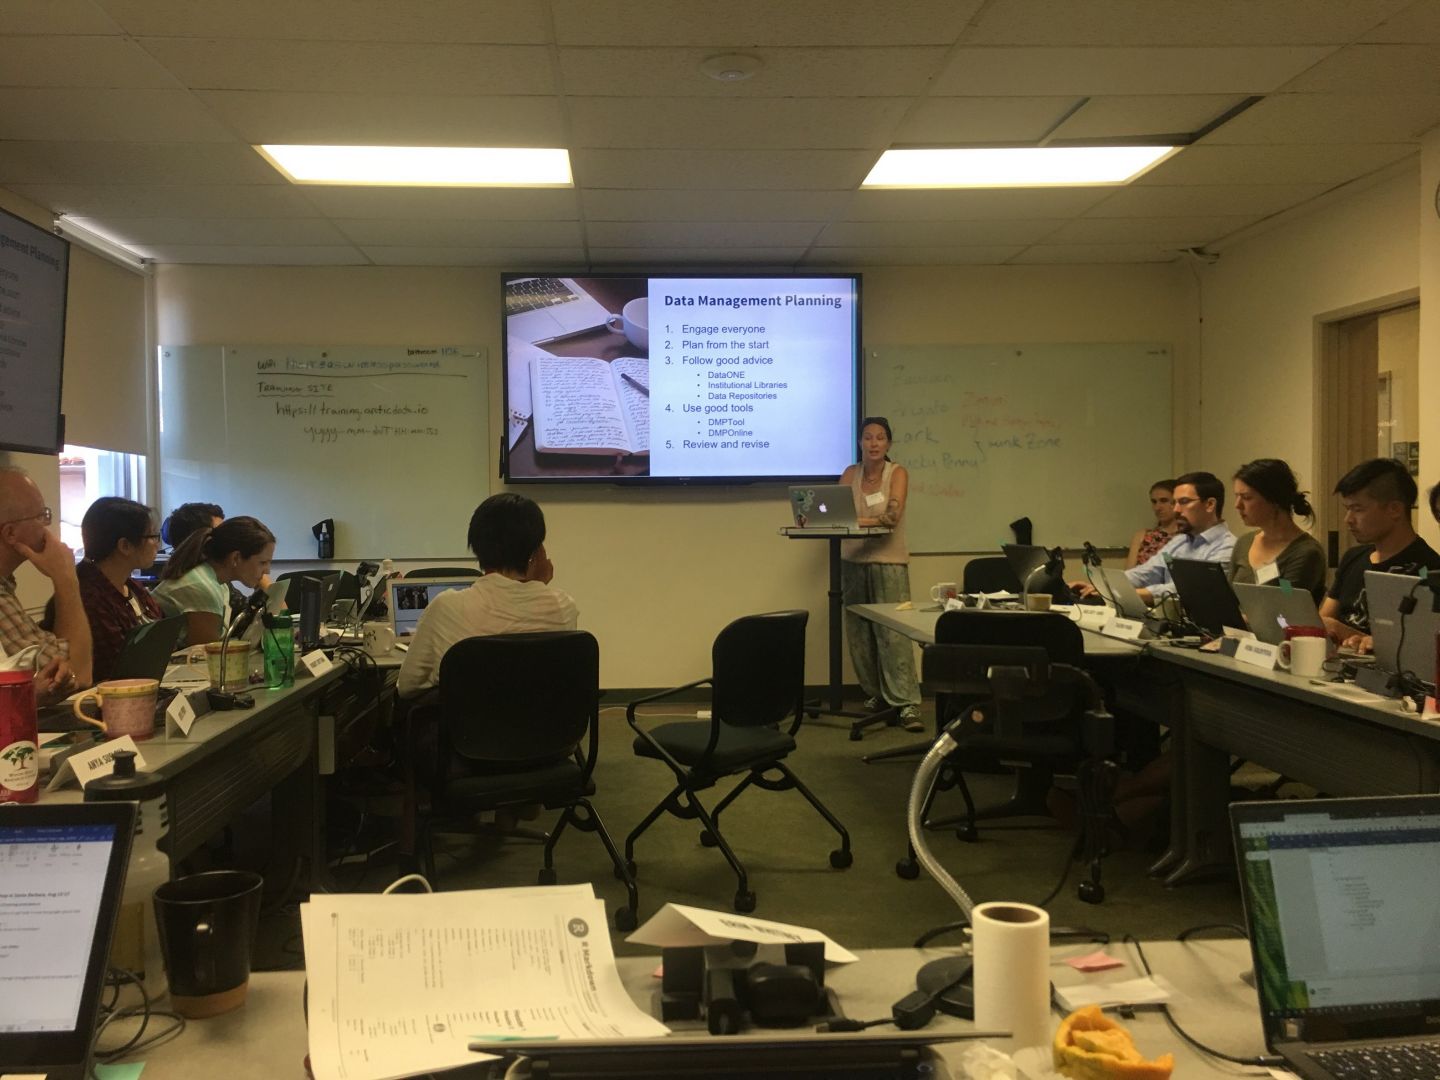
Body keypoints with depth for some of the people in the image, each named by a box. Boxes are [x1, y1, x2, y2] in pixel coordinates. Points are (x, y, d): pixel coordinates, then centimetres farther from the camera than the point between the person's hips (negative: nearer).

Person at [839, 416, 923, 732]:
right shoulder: (850, 474, 8)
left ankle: (906, 703, -9)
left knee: (893, 632, -10)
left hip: (889, 561, -3)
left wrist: (856, 520, -32)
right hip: (853, 561, 4)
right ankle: (874, 693, 17)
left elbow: (892, 516, -17)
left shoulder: (898, 473, -2)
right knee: (859, 633, 3)